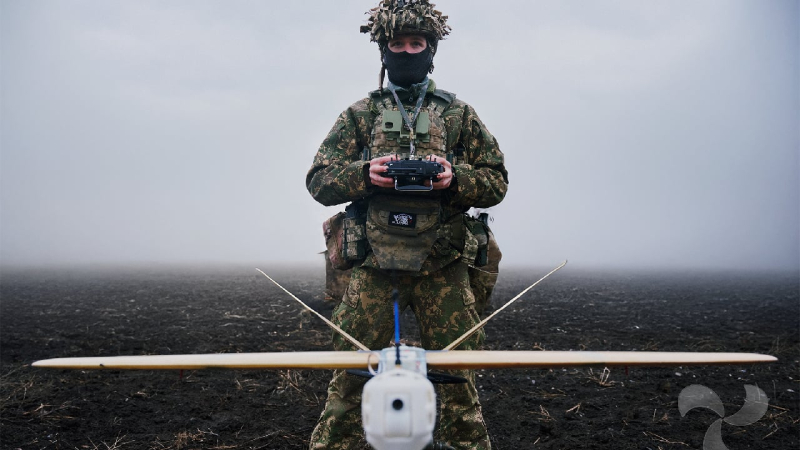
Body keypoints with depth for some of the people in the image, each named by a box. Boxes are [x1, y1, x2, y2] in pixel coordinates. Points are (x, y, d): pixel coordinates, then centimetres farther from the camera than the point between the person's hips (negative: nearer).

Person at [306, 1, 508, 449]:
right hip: (373, 263, 0)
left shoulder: (459, 114, 12)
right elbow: (319, 180, 7)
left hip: (443, 265, 0)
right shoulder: (360, 114, 12)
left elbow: (496, 182, 9)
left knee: (456, 374, 3)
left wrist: (455, 177, -12)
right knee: (351, 375, 1)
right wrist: (365, 174, -13)